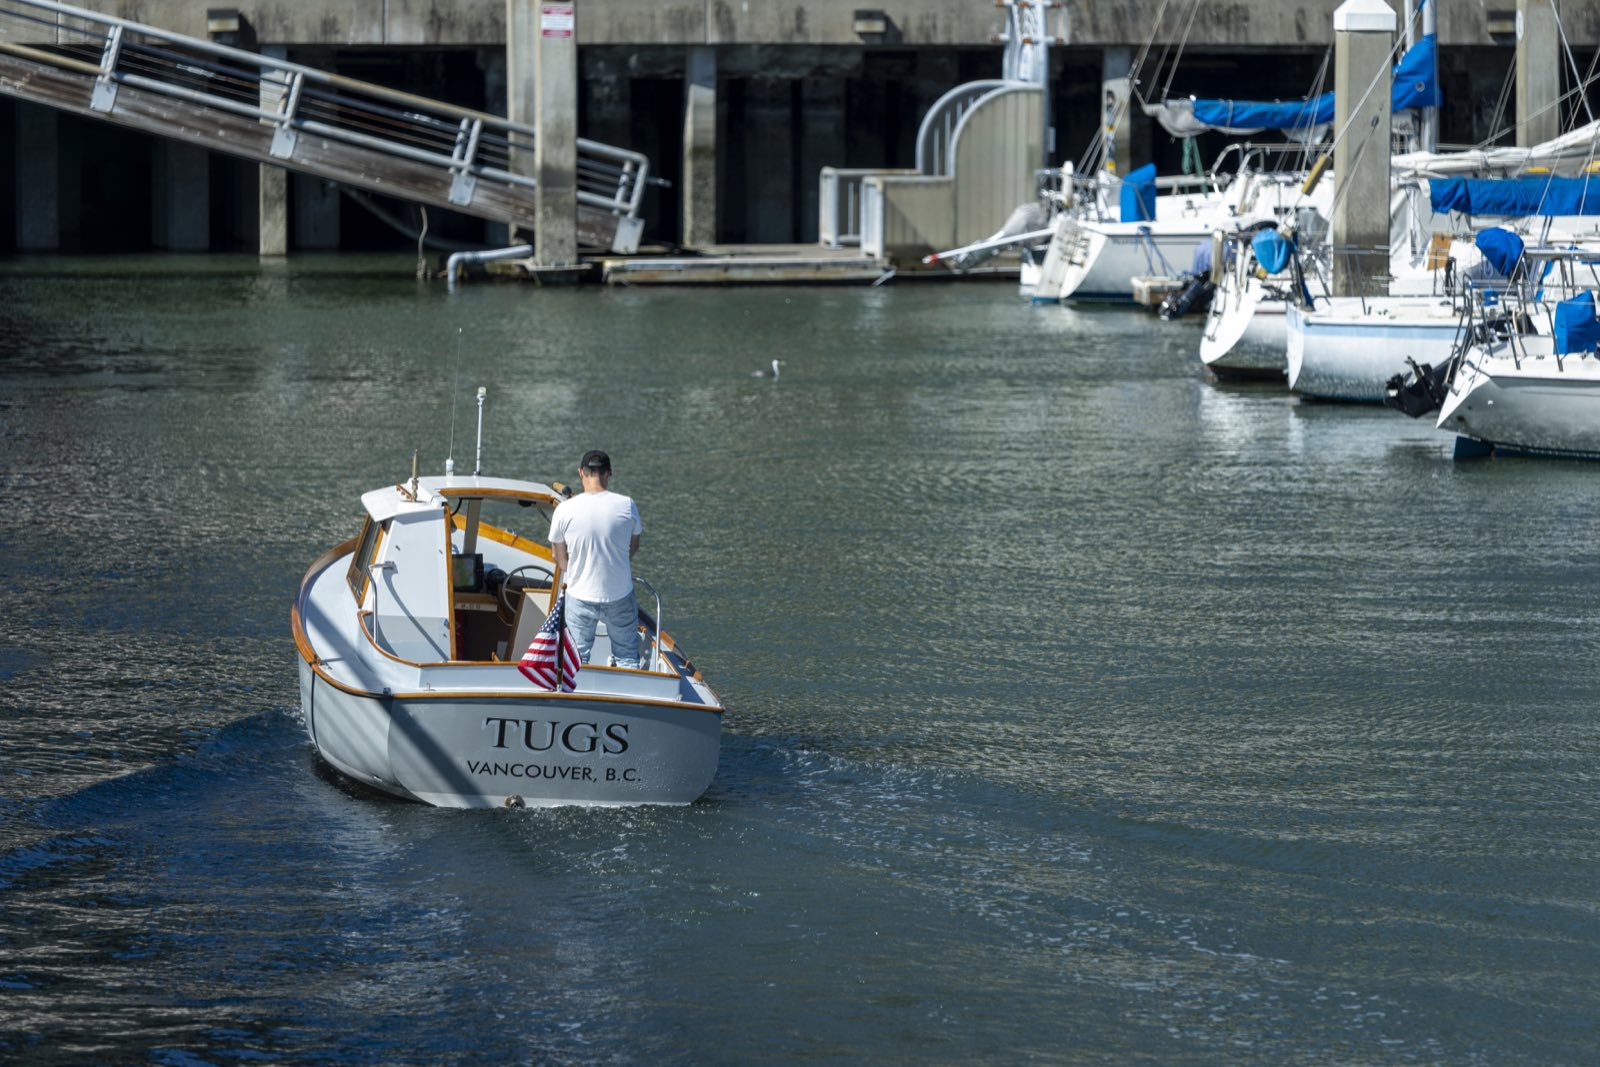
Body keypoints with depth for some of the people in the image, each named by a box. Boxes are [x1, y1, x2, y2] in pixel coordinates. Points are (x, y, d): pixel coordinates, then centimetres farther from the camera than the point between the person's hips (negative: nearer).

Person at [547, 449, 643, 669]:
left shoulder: (564, 509, -14)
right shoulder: (627, 506, -12)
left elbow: (560, 559, -2)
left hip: (580, 596, 0)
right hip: (620, 595, 0)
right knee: (627, 657, 15)